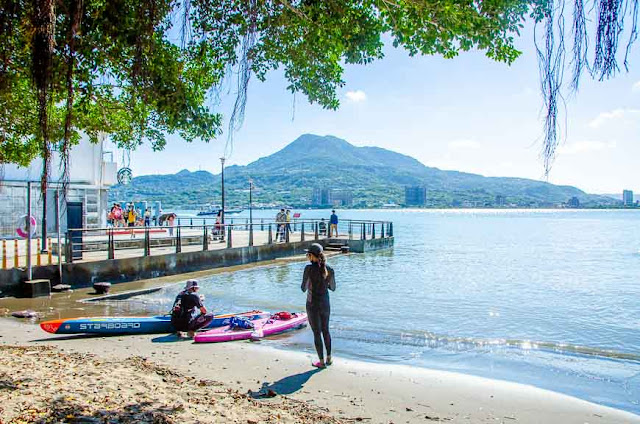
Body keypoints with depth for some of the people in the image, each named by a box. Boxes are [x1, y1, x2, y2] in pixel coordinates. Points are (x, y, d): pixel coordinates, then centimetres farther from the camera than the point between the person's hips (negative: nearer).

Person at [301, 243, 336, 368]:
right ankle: (329, 358, 29)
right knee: (325, 330, 20)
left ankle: (321, 361, 14)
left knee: (317, 333, 6)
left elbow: (304, 288, -12)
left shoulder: (309, 268, -17)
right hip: (325, 304, 5)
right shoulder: (329, 269, -3)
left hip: (313, 304, -5)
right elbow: (333, 288, 7)